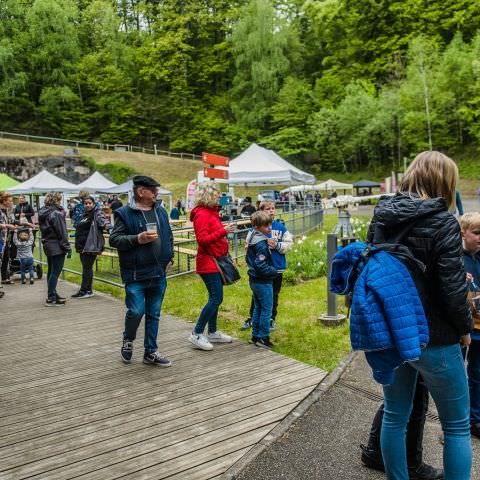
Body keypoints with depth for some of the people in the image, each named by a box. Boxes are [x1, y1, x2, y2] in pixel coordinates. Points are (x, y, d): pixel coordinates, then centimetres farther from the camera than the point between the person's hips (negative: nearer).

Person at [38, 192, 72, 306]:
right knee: (55, 272, -4)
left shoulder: (43, 213, 10)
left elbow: (44, 230, 14)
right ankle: (51, 299, -3)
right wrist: (67, 247, -12)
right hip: (57, 246, -9)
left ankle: (53, 295, 26)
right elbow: (62, 233, -16)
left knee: (51, 271, 16)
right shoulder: (56, 214, -16)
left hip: (47, 245, 9)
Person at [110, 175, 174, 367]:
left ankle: (151, 352, 23)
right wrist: (138, 239, -21)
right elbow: (114, 239, -10)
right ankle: (128, 340, 24)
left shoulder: (160, 211, 11)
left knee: (154, 314, 11)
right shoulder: (125, 213, -8)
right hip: (135, 274, -6)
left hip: (159, 273, 6)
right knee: (136, 311, -8)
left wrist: (169, 258, 13)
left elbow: (169, 236, 21)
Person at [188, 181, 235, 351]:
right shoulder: (201, 214, -15)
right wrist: (223, 231, -26)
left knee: (215, 297, 14)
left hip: (215, 260, 10)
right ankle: (196, 334, -1)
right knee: (216, 298, -10)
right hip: (208, 262, -10)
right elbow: (202, 239, -22)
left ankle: (212, 333, 24)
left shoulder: (211, 212, 14)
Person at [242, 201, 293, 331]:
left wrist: (277, 245, -16)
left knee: (273, 295, 13)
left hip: (277, 267, 1)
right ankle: (252, 318, 26)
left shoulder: (281, 226, -1)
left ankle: (271, 319, 28)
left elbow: (289, 243, -2)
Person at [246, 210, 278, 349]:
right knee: (266, 310, 0)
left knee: (258, 308, 17)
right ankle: (263, 338, 7)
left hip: (254, 279, 10)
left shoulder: (252, 239, 9)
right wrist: (274, 271, -13)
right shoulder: (262, 244, -22)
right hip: (263, 282, -10)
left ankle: (255, 336, 24)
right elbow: (261, 266, -26)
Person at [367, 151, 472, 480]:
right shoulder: (442, 222, -17)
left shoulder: (381, 217, 2)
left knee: (395, 417, 18)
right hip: (434, 339, -5)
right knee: (457, 426, 13)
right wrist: (464, 329, -2)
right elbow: (453, 288, -18)